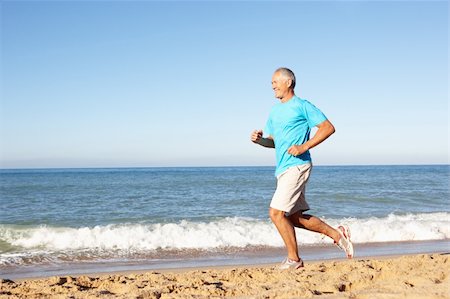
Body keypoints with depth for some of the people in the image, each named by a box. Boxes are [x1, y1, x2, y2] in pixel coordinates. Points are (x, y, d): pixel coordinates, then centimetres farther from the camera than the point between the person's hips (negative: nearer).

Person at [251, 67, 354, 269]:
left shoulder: (302, 106, -5)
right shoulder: (274, 111, 18)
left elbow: (328, 128, -9)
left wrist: (304, 147, -17)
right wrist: (260, 139, 1)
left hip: (296, 166, -9)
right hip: (283, 169, 9)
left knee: (276, 213, -13)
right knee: (294, 217, 12)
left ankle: (294, 259, 1)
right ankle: (337, 234, 24)